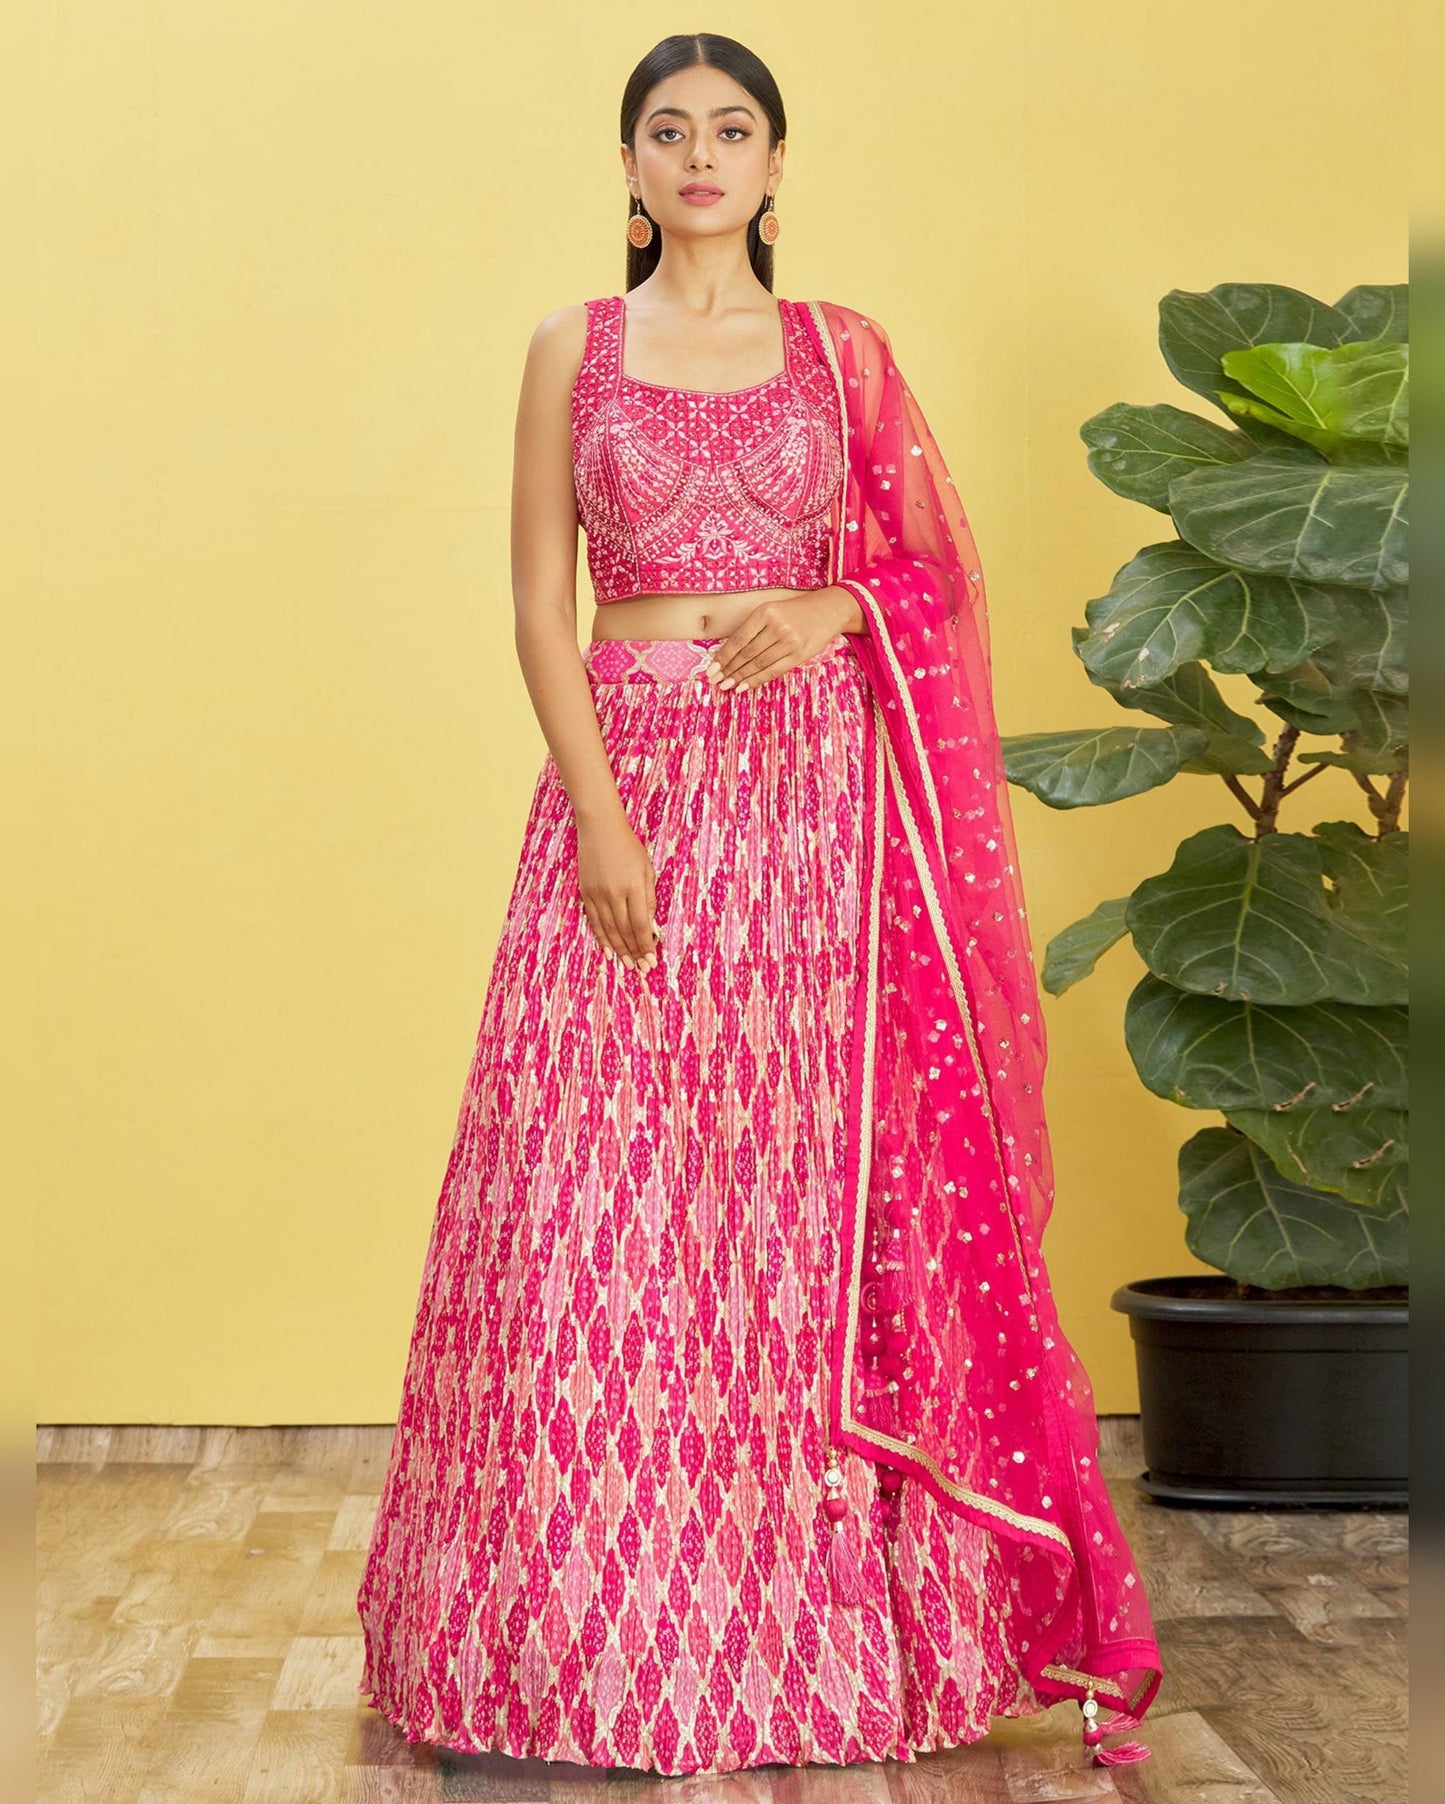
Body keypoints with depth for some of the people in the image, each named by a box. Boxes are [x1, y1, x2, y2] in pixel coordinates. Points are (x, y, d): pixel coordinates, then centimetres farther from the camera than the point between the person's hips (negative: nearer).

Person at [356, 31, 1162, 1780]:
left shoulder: (842, 348, 11)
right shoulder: (572, 346, 8)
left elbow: (927, 562, 13)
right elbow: (539, 601, 2)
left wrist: (823, 609, -8)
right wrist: (597, 812, -9)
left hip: (820, 794, 1)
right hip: (633, 784, 0)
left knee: (821, 1185, 0)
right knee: (602, 1203, -2)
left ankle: (828, 1605, 13)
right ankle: (606, 1619, 11)